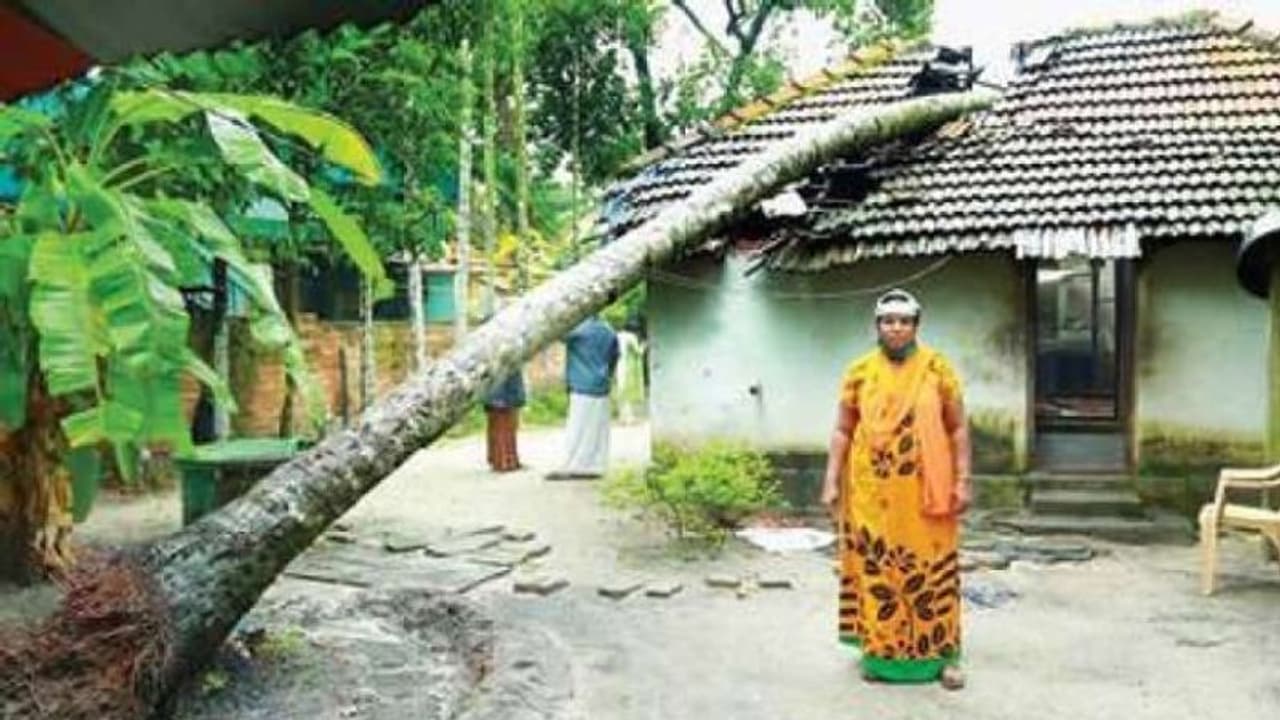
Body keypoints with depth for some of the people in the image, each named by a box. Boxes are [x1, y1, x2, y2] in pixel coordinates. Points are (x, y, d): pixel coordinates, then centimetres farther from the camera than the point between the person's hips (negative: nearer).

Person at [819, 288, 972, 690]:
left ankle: (942, 655, 14)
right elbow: (842, 431, 5)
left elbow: (958, 428, 2)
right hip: (873, 491, 1)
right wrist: (832, 481, -2)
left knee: (931, 569, 4)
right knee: (876, 569, 7)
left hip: (925, 491, -1)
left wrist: (963, 481, -4)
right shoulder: (859, 371, 2)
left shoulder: (937, 368, 0)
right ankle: (880, 652, 20)